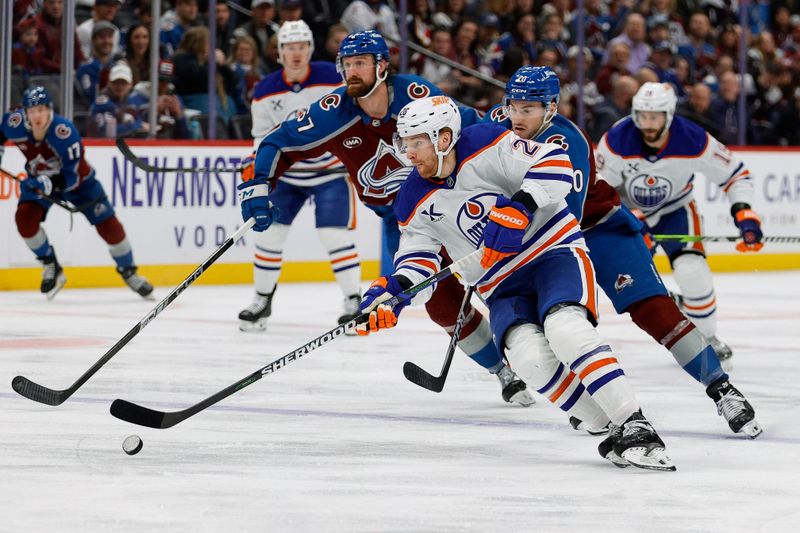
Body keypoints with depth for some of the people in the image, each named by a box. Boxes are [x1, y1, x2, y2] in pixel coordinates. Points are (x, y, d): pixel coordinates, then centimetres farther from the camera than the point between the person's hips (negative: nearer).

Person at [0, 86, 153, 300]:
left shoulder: (65, 132, -37)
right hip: (39, 179, 3)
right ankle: (51, 268, 1)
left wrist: (51, 183, -49)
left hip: (77, 179, -3)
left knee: (108, 225, -8)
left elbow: (72, 177, -35)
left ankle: (128, 271, 17)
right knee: (25, 218, -21)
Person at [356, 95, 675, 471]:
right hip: (503, 287, 4)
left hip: (554, 252, -4)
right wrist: (392, 292, -16)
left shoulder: (488, 146, -12)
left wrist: (517, 208, -31)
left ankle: (634, 426, -32)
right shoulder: (415, 203, 4)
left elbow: (555, 164, -19)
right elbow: (418, 258, 3)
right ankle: (614, 430, -18)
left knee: (564, 329, -33)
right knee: (529, 356, -26)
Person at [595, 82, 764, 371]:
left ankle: (705, 337, 6)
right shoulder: (616, 140, -28)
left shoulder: (694, 141, -26)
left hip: (674, 209, 0)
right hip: (624, 209, 0)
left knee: (692, 272, -19)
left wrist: (743, 212, -26)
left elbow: (735, 174, -14)